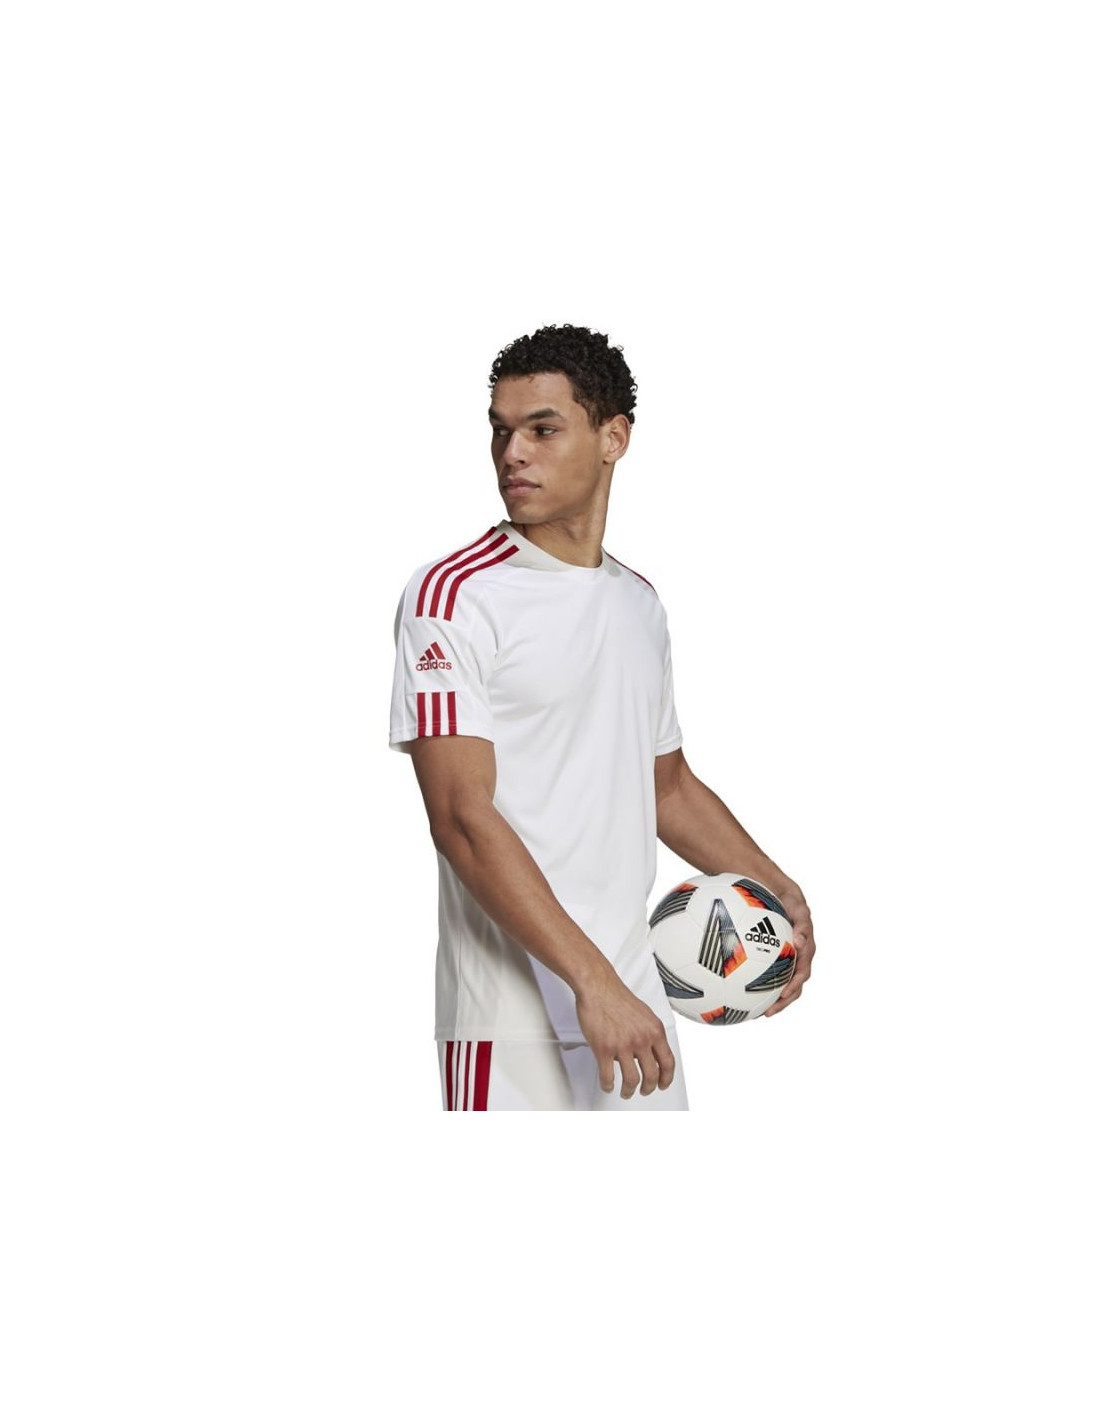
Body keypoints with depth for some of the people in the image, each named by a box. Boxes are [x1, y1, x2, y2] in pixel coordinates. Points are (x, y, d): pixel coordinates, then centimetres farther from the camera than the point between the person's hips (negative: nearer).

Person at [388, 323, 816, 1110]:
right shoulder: (453, 594, -9)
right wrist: (592, 982, -23)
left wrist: (779, 890, 13)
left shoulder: (641, 602, 14)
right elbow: (462, 817, -17)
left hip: (635, 1006, 7)